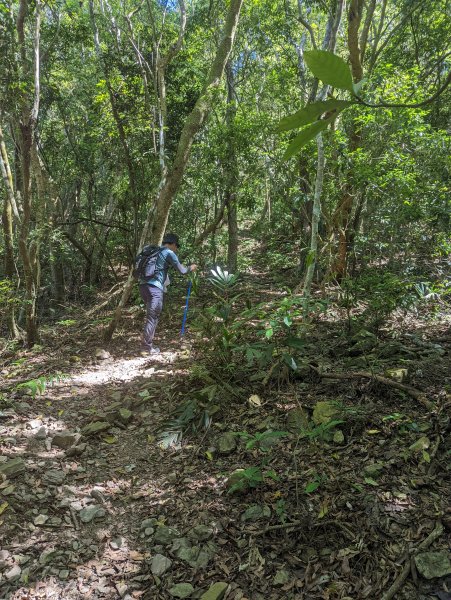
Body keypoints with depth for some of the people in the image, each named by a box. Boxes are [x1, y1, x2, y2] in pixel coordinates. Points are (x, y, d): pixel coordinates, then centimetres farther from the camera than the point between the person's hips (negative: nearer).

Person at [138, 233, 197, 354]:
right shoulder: (169, 253, -1)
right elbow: (182, 271, 0)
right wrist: (190, 268, 20)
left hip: (143, 285, 8)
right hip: (154, 288, -8)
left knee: (151, 316, 19)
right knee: (152, 317, -2)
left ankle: (147, 342, 24)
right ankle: (148, 347, 2)